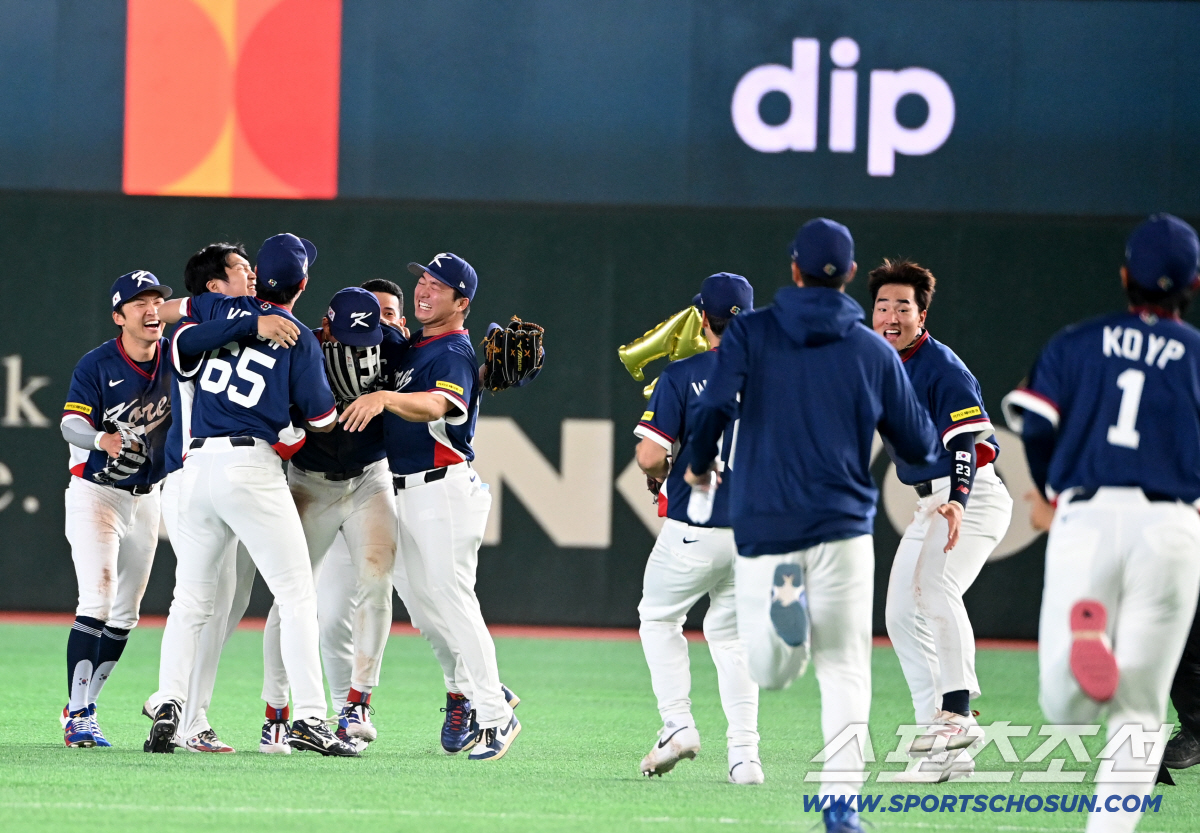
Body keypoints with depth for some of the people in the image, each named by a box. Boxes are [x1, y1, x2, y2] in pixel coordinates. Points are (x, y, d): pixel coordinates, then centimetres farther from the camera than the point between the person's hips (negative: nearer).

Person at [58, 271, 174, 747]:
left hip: (146, 498, 6)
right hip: (95, 492, -6)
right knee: (97, 601, -18)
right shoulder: (97, 365, -15)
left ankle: (82, 708, 21)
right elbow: (71, 423, -23)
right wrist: (100, 439, -44)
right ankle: (78, 716, -16)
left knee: (125, 614, 9)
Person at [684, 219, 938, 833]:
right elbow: (919, 447, 10)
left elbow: (715, 404, -11)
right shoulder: (874, 352, 5)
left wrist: (700, 462, 8)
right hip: (842, 528, 0)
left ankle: (779, 601, -23)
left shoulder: (750, 333, 3)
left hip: (762, 526, 0)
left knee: (770, 672, 10)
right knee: (845, 672, 5)